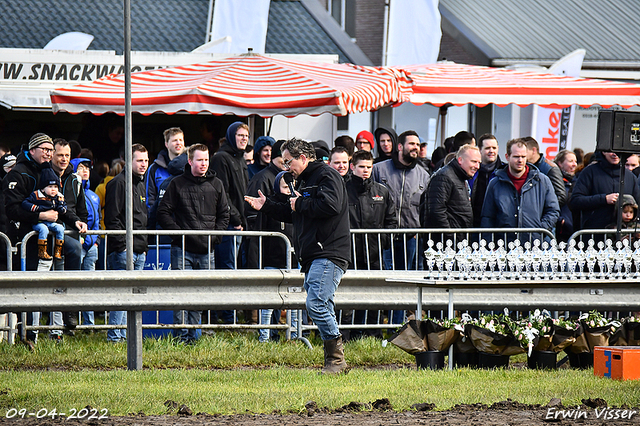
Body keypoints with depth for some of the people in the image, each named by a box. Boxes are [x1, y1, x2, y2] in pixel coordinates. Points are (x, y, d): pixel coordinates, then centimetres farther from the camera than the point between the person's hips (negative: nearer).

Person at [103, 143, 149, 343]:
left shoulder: (141, 185, 20)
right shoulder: (118, 183, -8)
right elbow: (112, 218, -14)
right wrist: (121, 245, -17)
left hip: (139, 251, 9)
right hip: (124, 249, -9)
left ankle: (124, 334, 12)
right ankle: (115, 336, -9)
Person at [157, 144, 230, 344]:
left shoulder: (216, 185, 11)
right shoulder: (177, 184, 2)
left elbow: (224, 214, 17)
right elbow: (163, 212, 2)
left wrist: (215, 235, 2)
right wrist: (178, 232, -9)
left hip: (207, 250, 3)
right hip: (182, 249, -3)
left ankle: (193, 334, 13)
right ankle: (181, 336, -4)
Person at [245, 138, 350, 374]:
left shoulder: (327, 176, -7)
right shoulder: (304, 181, 24)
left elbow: (331, 205, -24)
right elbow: (292, 214, 32)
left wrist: (300, 204, -12)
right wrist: (266, 206, 23)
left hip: (328, 255, -10)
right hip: (312, 257, 10)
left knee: (316, 304, -18)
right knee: (322, 309, 6)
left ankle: (336, 359, -12)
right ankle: (334, 359, 8)